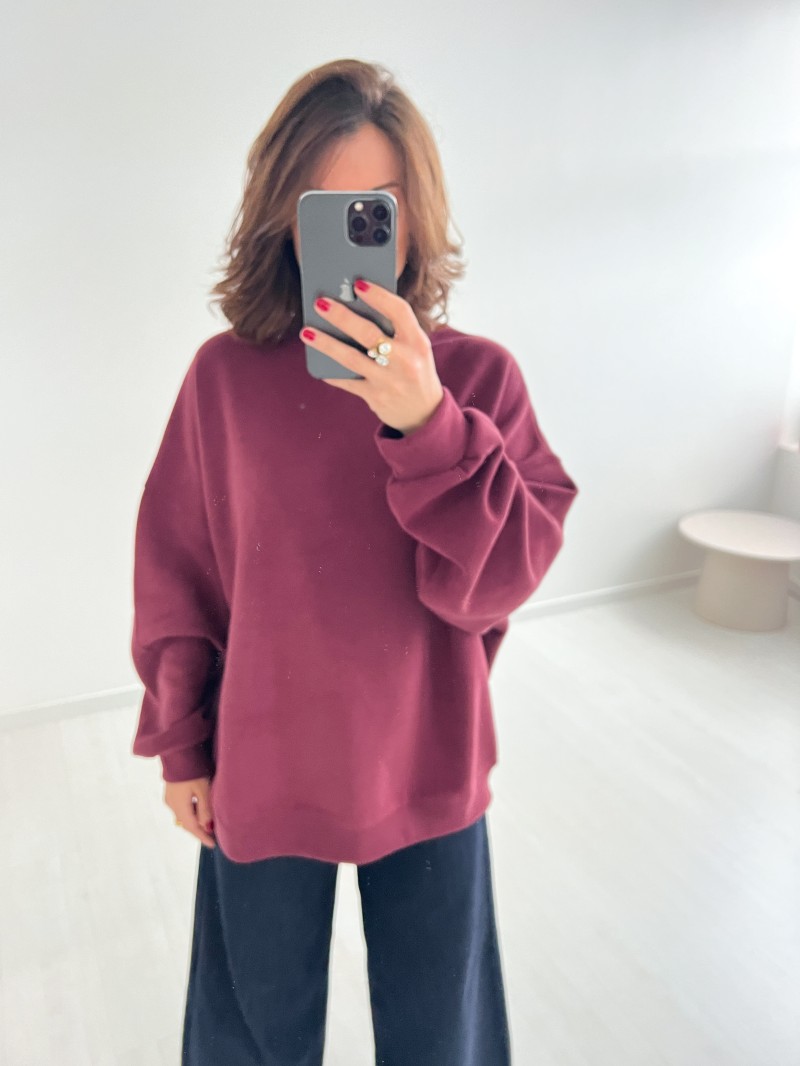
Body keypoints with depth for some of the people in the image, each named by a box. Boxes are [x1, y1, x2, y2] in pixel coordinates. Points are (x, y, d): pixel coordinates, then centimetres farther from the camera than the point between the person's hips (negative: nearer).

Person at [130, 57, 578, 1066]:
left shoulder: (478, 374, -10)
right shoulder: (225, 375, -10)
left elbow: (508, 574, -17)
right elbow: (174, 576, -2)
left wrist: (426, 423, -31)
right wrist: (181, 749, 5)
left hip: (427, 775, 1)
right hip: (260, 778, 0)